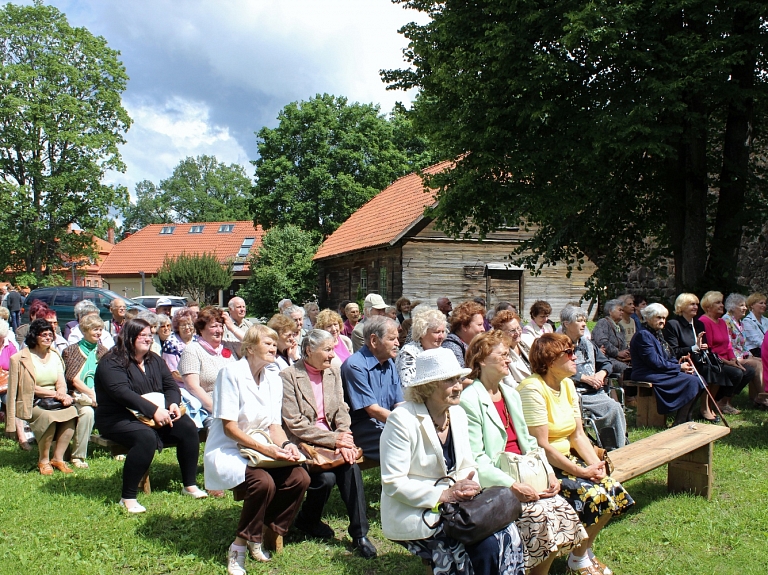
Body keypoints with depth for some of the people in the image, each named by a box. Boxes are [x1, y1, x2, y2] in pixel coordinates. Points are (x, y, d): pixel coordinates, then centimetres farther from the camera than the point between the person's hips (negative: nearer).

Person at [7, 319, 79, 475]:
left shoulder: (55, 356, 17)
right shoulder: (20, 358, -1)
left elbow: (61, 383, 8)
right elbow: (31, 388, -9)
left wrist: (62, 394, -15)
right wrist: (55, 394, -18)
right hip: (31, 404, -4)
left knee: (71, 411, -27)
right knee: (48, 416, -35)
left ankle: (58, 458, -18)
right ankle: (43, 460, -15)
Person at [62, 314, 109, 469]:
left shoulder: (103, 351, 18)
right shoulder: (72, 351, 4)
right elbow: (74, 379, -6)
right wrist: (92, 394, -19)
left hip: (101, 394, 4)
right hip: (80, 395, -4)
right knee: (87, 411, -36)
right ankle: (78, 456, -25)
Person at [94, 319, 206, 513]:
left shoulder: (154, 360, 13)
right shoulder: (111, 363, -10)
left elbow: (170, 385, 10)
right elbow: (122, 393, -24)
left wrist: (173, 404, -13)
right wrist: (153, 411, -30)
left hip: (157, 416, 7)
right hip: (118, 419, -7)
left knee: (188, 427, -12)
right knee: (146, 437, -36)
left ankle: (189, 485, -1)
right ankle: (127, 498, -27)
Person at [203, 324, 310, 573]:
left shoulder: (274, 379, 7)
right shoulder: (231, 372, -14)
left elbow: (275, 424, 6)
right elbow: (229, 428, -17)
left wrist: (286, 445, -16)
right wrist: (264, 448, -27)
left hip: (264, 449, 6)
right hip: (228, 450, -6)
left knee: (300, 478, -18)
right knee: (264, 482, -33)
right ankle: (239, 546, -12)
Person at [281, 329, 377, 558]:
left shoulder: (333, 372, 9)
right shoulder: (288, 376, -10)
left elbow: (342, 411, 5)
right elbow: (295, 424, -15)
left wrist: (344, 440, -14)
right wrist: (333, 439, -20)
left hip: (330, 440, 5)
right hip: (302, 443, -5)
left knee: (350, 465, -23)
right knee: (326, 477, -26)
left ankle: (359, 533, -15)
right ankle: (307, 520, 6)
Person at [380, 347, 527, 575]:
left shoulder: (457, 414, 5)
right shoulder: (402, 419, -17)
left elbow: (467, 466, 12)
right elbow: (393, 483, -19)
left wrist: (469, 486, -11)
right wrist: (444, 494, -22)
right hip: (414, 515, -6)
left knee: (509, 535, -16)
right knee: (487, 544, -23)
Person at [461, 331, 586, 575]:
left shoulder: (511, 394, 17)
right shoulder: (470, 400, -12)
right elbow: (475, 459, -16)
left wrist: (549, 472, 3)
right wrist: (513, 486, -23)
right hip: (495, 486, -8)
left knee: (562, 510, -12)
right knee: (540, 514, -25)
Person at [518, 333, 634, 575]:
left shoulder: (567, 384, 8)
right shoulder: (533, 389, -20)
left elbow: (578, 434, 8)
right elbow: (542, 446, -22)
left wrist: (595, 464, -9)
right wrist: (581, 471, -20)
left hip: (566, 459, 9)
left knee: (614, 491, -6)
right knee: (592, 495, -23)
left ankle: (585, 550, 14)